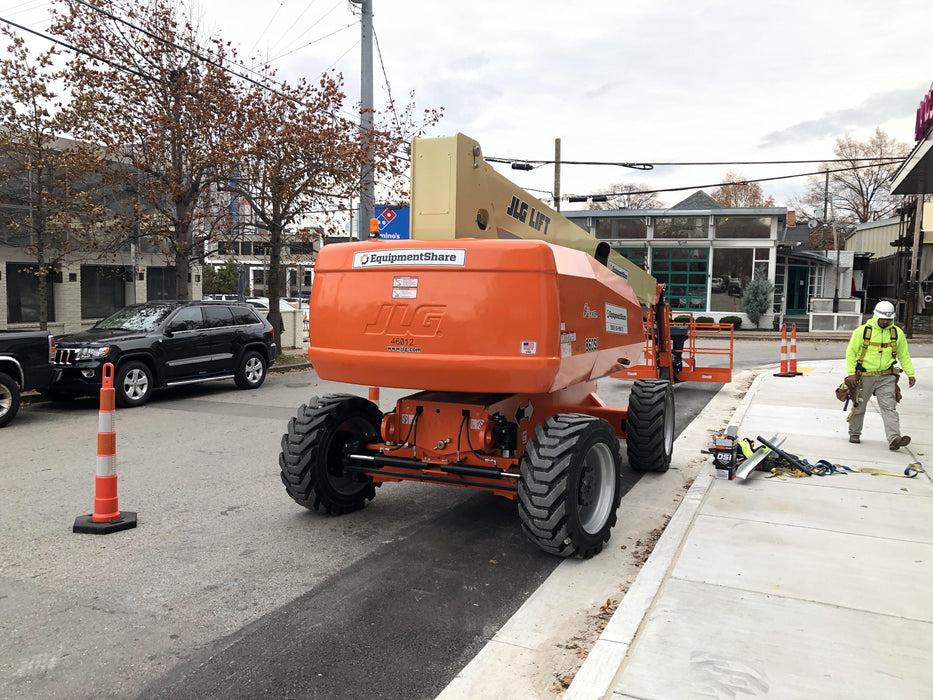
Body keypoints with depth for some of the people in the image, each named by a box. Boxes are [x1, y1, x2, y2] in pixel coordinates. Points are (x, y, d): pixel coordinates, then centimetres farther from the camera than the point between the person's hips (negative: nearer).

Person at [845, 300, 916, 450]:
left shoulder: (897, 333, 5)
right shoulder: (862, 331, -5)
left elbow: (904, 355, 16)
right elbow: (851, 352, -2)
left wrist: (910, 373, 10)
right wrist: (851, 373, -9)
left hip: (887, 377, 2)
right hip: (864, 376, -1)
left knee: (889, 407, -9)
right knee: (859, 406, 10)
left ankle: (894, 438, -15)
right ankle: (854, 433, 27)